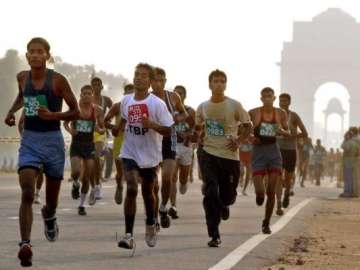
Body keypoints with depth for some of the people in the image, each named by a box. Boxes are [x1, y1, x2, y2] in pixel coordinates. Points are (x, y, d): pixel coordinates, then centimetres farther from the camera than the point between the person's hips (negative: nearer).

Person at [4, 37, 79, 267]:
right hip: (29, 140, 1)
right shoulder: (23, 77, 2)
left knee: (52, 200, 12)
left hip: (53, 140, -1)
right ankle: (25, 245, -23)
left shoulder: (58, 80, -9)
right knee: (27, 193, -18)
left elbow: (76, 112, -5)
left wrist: (53, 115, -22)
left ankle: (49, 215, 49)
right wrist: (12, 111, 8)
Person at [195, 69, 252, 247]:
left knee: (228, 195, 6)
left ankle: (224, 205, 48)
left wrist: (238, 141, -8)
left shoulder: (234, 106, -4)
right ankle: (214, 235, -7)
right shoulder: (202, 107, 4)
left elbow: (247, 126, 5)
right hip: (208, 153, 1)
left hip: (229, 155, -1)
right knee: (210, 193, -12)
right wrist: (197, 136, 0)